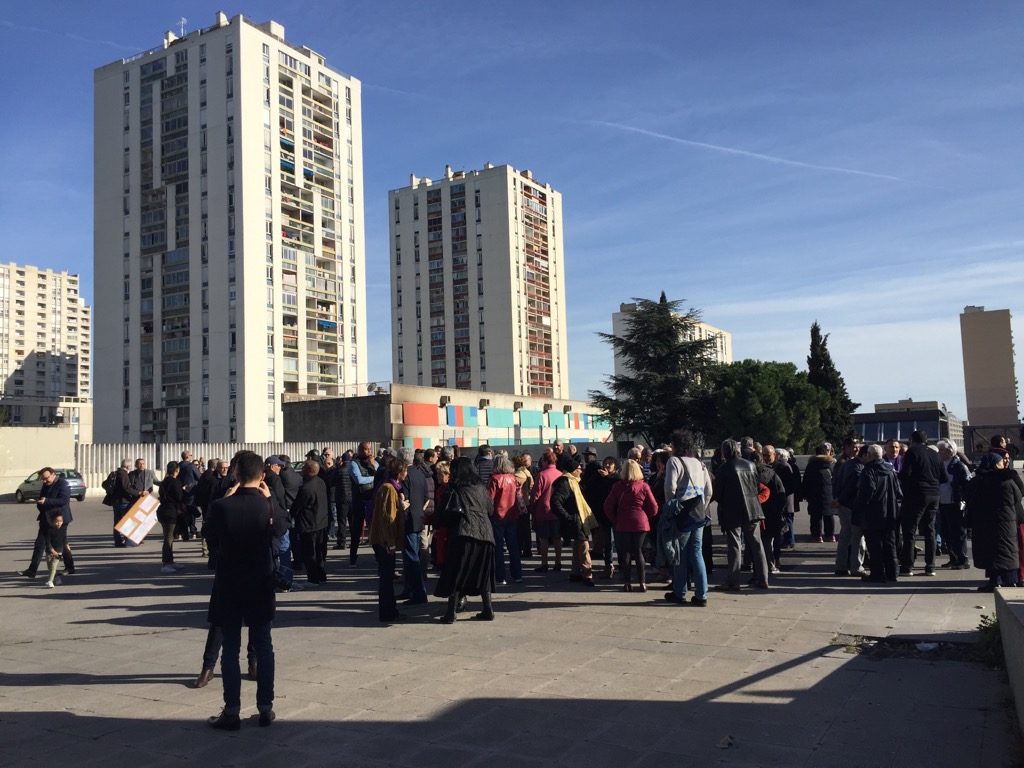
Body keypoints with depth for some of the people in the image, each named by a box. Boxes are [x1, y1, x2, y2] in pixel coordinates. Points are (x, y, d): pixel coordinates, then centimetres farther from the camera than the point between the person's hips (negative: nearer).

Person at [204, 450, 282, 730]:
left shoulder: (221, 506, -15)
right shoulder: (267, 506, -10)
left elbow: (212, 541, 1)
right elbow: (278, 531, 9)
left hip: (229, 584, -1)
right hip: (261, 584, 2)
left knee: (231, 649, 7)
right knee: (263, 646, 12)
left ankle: (232, 712, 10)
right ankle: (265, 707, 18)